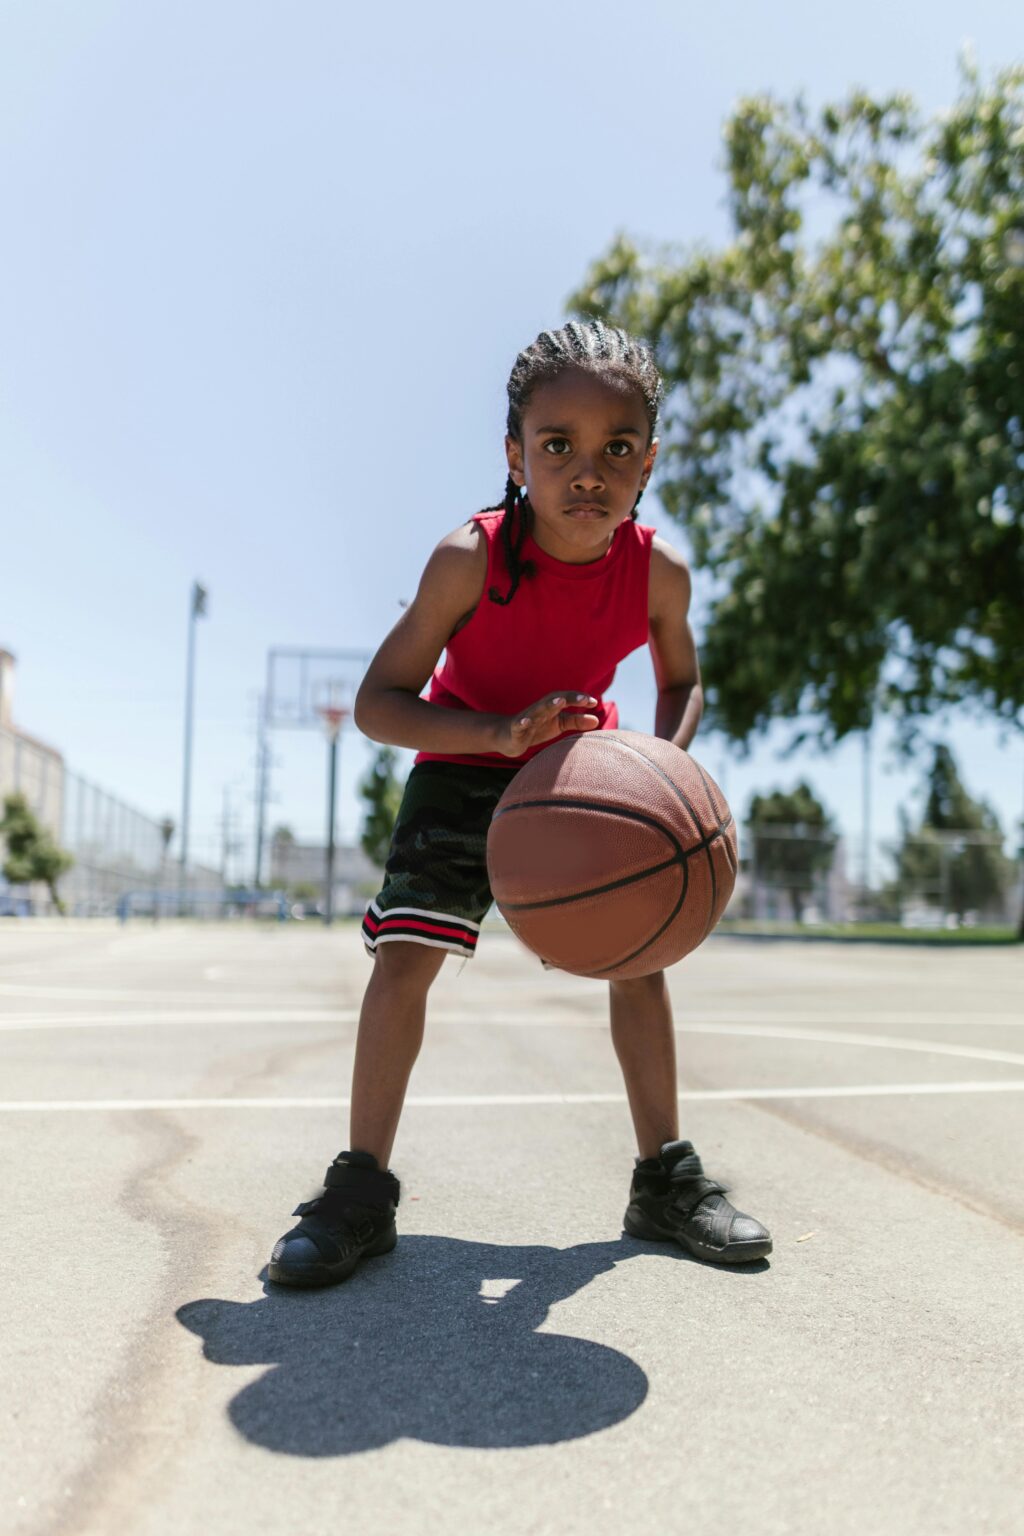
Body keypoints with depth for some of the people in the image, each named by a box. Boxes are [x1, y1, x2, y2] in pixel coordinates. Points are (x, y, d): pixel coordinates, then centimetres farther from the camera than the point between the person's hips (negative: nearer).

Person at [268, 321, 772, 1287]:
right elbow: (376, 702, -24)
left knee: (638, 953, -3)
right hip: (464, 764, -2)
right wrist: (501, 732, -40)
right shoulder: (471, 557, -28)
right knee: (406, 950, -16)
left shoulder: (658, 571, -19)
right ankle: (361, 1192, -2)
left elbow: (681, 681, 2)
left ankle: (664, 1181, 13)